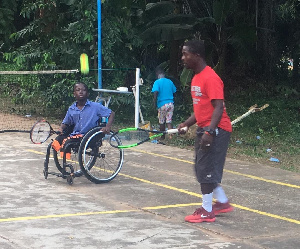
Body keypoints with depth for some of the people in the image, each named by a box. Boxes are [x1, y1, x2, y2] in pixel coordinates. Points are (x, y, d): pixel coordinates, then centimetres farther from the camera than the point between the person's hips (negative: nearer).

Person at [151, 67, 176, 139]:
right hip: (170, 103, 4)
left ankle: (162, 137, 20)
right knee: (169, 121, 3)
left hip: (162, 104, -3)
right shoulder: (170, 82, 7)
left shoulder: (157, 82, -7)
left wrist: (155, 104, -10)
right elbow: (174, 92, 13)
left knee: (162, 122, 10)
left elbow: (155, 93, -17)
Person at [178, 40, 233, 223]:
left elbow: (219, 107, -23)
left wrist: (210, 132, -29)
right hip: (204, 130, 10)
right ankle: (223, 203, 26)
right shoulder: (197, 78, 13)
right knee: (203, 169, 15)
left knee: (206, 170, -5)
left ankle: (207, 212, 4)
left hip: (216, 130, -10)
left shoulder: (210, 78, -18)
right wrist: (187, 124, 10)